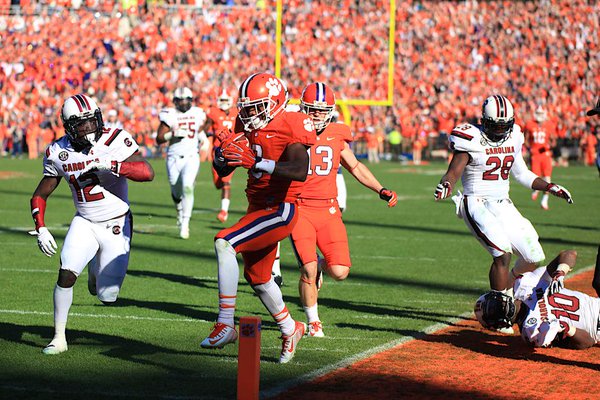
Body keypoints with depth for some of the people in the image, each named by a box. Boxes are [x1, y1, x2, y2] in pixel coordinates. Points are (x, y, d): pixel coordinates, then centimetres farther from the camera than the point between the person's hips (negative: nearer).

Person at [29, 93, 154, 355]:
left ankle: (96, 270, 35)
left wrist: (109, 164, -37)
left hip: (117, 225, -2)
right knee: (66, 274, -20)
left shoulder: (115, 140, -16)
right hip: (85, 223, 2)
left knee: (108, 297, -2)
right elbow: (39, 196, 7)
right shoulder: (59, 153, -5)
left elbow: (147, 173, -27)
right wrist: (41, 229, -7)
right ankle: (59, 337, -4)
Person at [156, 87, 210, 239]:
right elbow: (159, 139, -9)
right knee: (176, 192, 10)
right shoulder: (170, 115, -5)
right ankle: (180, 211, 45)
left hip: (191, 157, 0)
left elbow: (206, 122, 28)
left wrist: (201, 132, 12)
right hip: (174, 158, 0)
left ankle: (185, 224, -16)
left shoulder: (197, 113, 3)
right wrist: (174, 134, -23)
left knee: (187, 188, -19)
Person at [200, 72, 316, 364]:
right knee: (256, 277, 21)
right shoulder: (246, 126, 6)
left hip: (280, 210, -9)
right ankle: (290, 329, 46)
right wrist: (221, 154, -14)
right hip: (257, 207, 9)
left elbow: (299, 172, -32)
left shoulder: (292, 126, -17)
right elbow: (223, 171, 10)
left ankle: (226, 325, -24)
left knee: (225, 242, -26)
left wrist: (256, 162, -39)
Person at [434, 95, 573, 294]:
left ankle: (508, 290, 27)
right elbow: (453, 172, -17)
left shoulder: (513, 137, 8)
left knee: (533, 256, 4)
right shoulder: (473, 140, -11)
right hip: (477, 204, -7)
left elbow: (521, 174, 21)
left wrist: (550, 187, 14)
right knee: (503, 254, -24)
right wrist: (445, 186, -39)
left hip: (503, 205, 7)